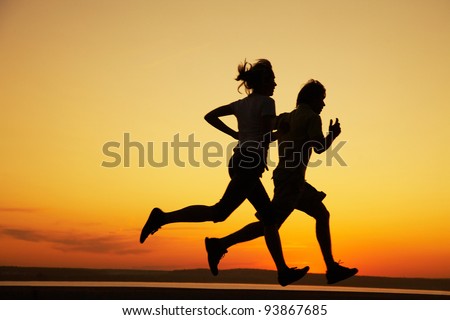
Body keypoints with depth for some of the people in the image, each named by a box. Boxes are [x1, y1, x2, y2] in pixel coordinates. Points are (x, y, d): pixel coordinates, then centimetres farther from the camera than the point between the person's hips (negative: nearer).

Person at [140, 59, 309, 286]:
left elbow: (210, 116, 19)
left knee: (269, 217, 11)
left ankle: (283, 271, 14)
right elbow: (266, 138, -11)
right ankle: (163, 217, -16)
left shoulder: (241, 104, 19)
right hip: (251, 164, -10)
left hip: (239, 162, 10)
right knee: (219, 212, -13)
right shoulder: (267, 102, -4)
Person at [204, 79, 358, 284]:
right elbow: (320, 147, -14)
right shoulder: (312, 117, -3)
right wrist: (333, 134, 2)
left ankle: (332, 268, 15)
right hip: (292, 178, -10)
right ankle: (219, 245, -11)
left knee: (322, 215, 15)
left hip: (286, 177, 10)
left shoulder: (286, 117, 18)